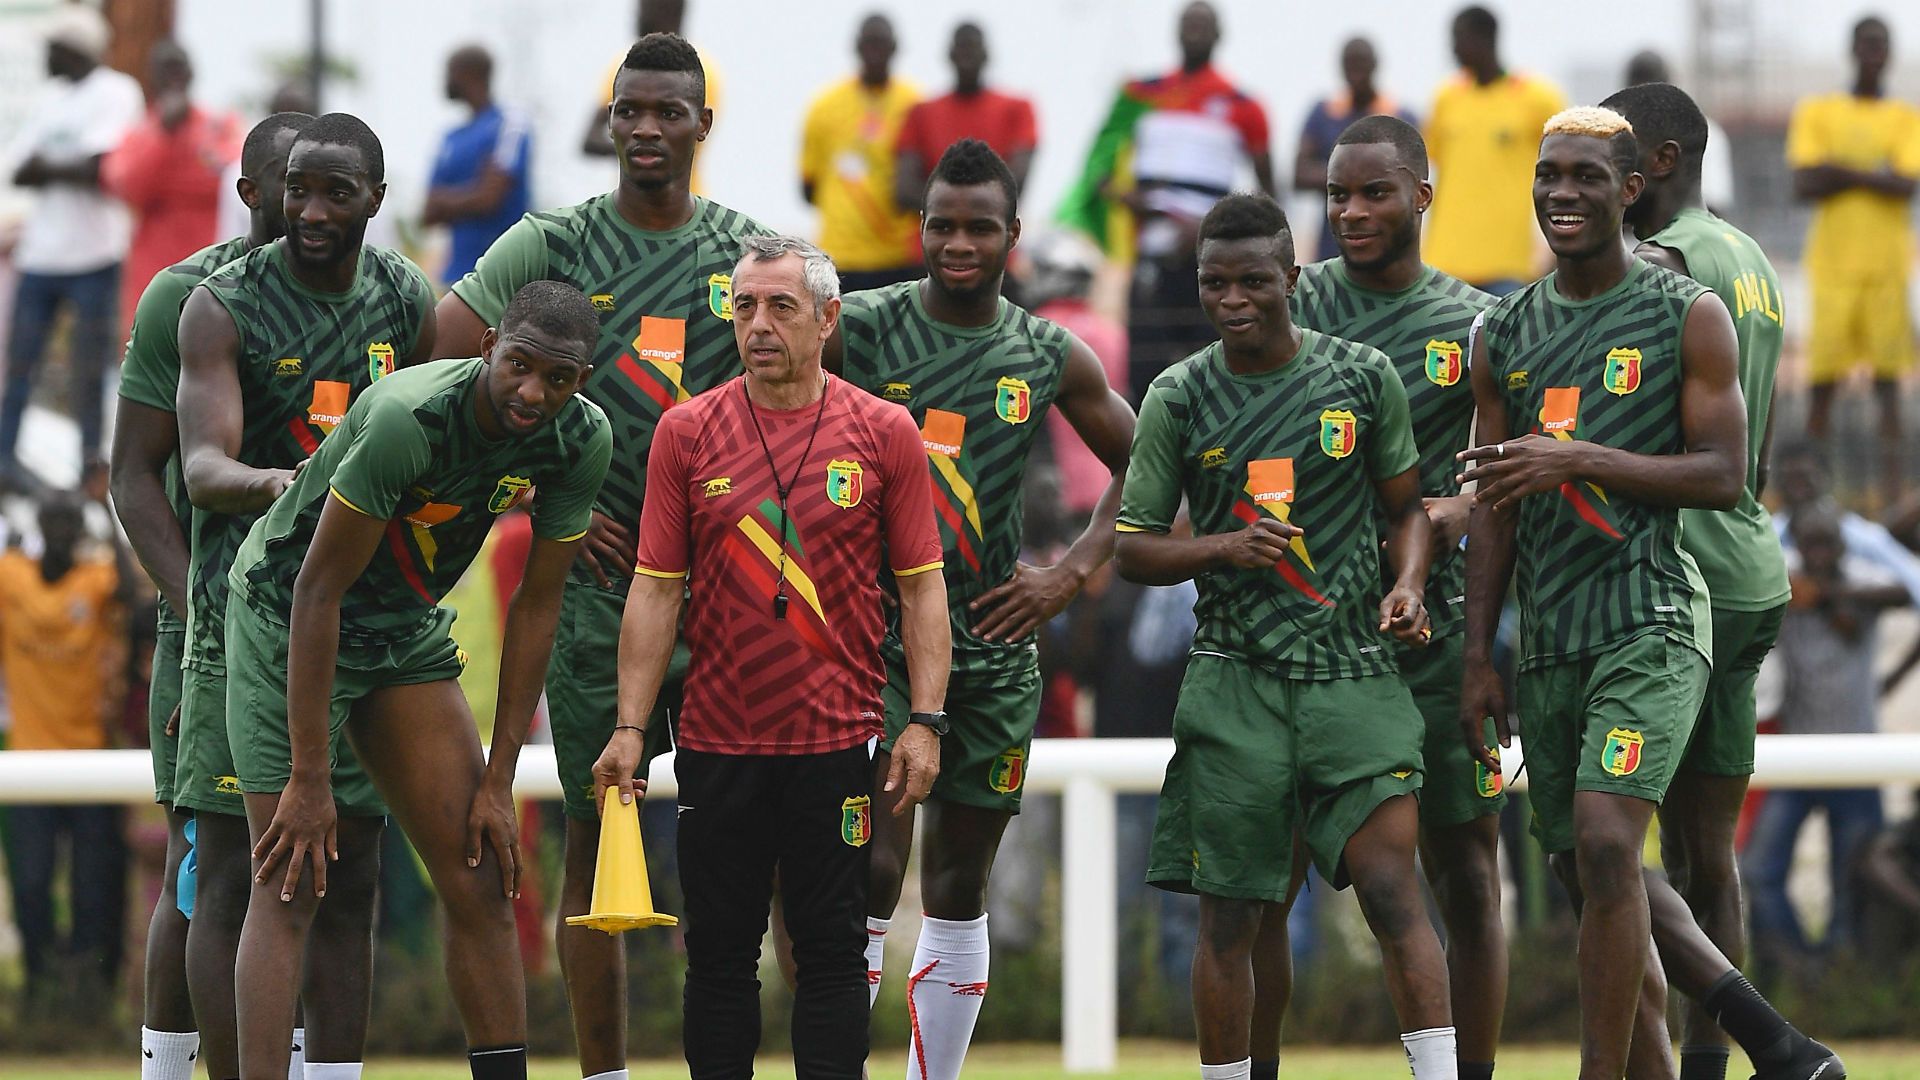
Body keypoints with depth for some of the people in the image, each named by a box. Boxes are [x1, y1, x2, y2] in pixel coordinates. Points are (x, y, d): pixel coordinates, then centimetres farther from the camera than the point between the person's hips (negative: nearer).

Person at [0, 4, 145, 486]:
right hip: (40, 250, 6)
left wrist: (45, 167, -4)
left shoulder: (116, 93, -6)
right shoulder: (53, 99, 15)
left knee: (88, 369, -2)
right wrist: (69, 171, -7)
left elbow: (97, 168, -17)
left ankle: (92, 462, 5)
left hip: (93, 252, -6)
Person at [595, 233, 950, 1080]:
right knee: (719, 950, 5)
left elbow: (921, 587, 3)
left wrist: (925, 721, -5)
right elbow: (656, 589, 3)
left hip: (837, 745, -1)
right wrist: (630, 727, -3)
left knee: (831, 949, 1)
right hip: (716, 746, 1)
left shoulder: (884, 432, 1)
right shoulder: (687, 432, 3)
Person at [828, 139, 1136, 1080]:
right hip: (875, 638, -4)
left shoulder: (1054, 360, 5)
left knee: (959, 894, 9)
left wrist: (1072, 573, 3)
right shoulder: (856, 332, -4)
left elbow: (1137, 473, 17)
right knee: (871, 877, -15)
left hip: (993, 645, 4)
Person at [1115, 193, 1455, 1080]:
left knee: (1392, 887, -11)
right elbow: (1132, 549, 7)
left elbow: (1406, 509, 15)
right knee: (1230, 915, 3)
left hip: (1354, 669, 0)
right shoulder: (1180, 398, 3)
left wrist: (1407, 584, -6)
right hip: (1234, 676, 0)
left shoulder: (1363, 376, 4)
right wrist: (1222, 548, -11)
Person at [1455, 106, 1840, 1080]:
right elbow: (1493, 508, 14)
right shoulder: (1504, 334, 13)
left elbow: (1724, 476, -7)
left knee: (1604, 844, -21)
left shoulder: (1688, 317, -1)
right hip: (1548, 638, 6)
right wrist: (1477, 659, 9)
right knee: (1593, 881, 8)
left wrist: (1582, 459, -18)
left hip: (1650, 623, -6)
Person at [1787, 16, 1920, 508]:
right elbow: (1805, 185, -4)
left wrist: (1842, 172, -8)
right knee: (1823, 379, -4)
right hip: (1833, 264, -1)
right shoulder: (1816, 113, 8)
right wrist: (1873, 175, -8)